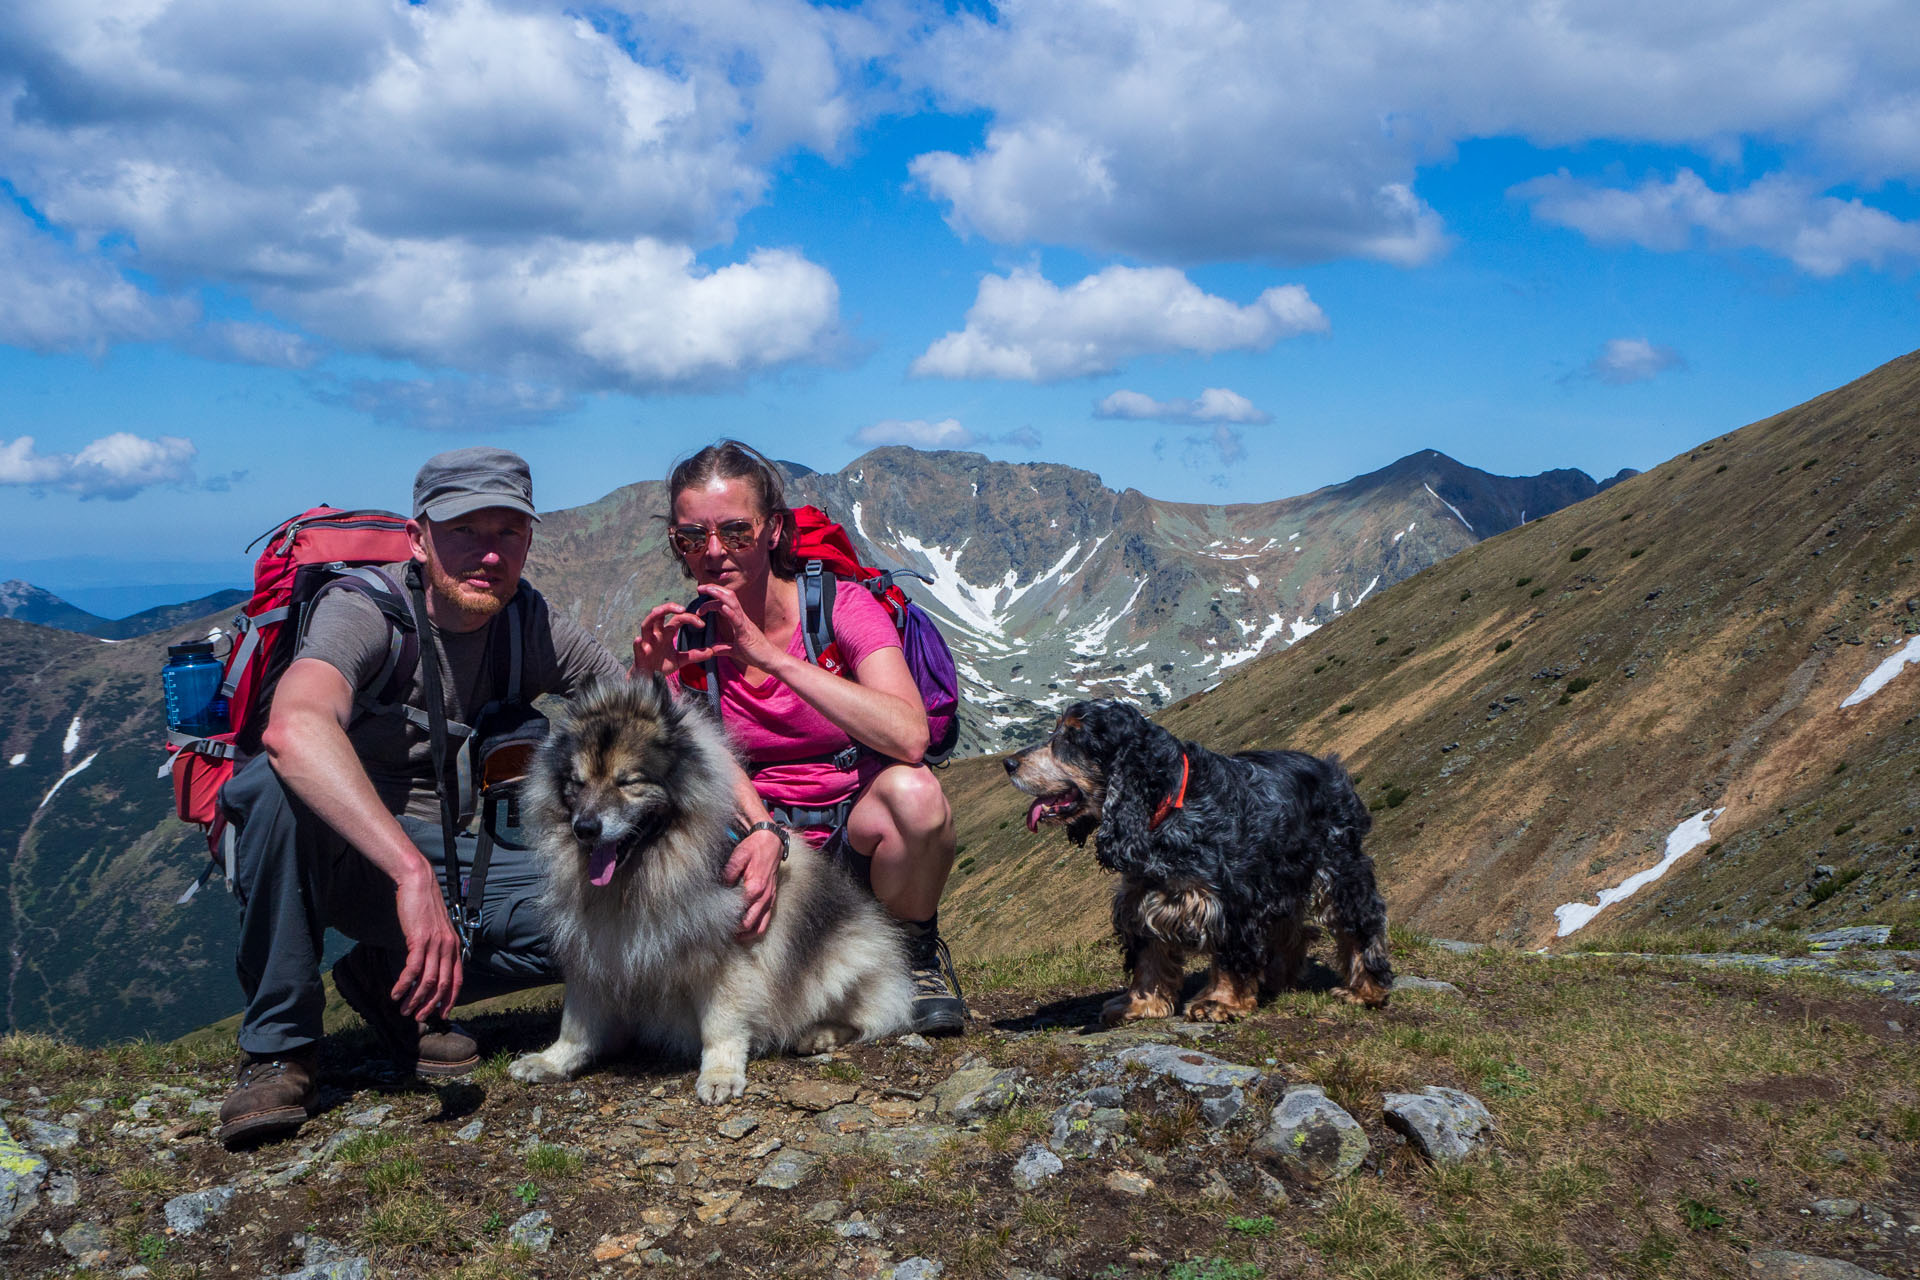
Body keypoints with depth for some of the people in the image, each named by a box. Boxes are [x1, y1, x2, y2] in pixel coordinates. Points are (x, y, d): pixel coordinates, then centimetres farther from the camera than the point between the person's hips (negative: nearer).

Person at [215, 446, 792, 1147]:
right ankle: (277, 1048, -18)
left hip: (450, 860, 5)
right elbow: (293, 726, -42)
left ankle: (393, 983, 1)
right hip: (335, 851, -4)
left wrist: (761, 827, -19)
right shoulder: (363, 609, -20)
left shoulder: (533, 629, -4)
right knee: (278, 780, -37)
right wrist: (412, 874, -51)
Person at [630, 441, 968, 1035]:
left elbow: (908, 738, -32)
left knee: (912, 791, -36)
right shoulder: (685, 634, -3)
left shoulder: (841, 607, -14)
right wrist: (648, 682, -25)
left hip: (857, 828, -2)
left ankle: (917, 950, -4)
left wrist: (769, 655, -33)